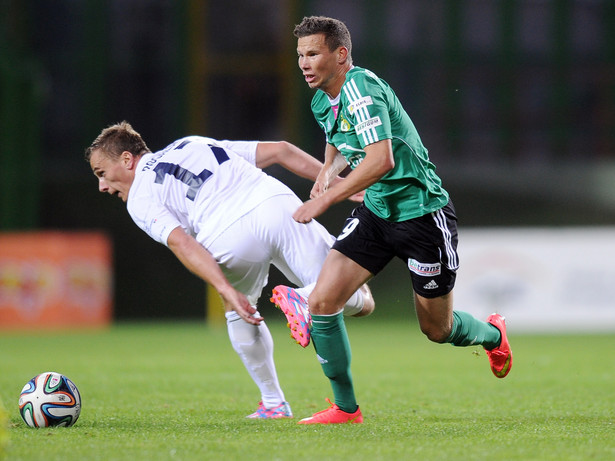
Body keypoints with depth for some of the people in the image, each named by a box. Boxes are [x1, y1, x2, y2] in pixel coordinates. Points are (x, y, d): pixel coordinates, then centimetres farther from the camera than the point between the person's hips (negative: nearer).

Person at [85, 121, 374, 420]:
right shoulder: (196, 144, 36)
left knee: (237, 312, 30)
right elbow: (281, 150, 28)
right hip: (279, 202, 3)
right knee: (359, 303, 4)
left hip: (230, 235, -3)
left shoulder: (139, 199, 19)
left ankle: (273, 403, 26)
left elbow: (181, 243, -1)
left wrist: (226, 290, -10)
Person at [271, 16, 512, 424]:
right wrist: (328, 170, 6)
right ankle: (346, 408, 1)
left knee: (437, 329, 9)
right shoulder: (323, 102, 4)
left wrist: (324, 200, -31)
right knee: (322, 302, -11)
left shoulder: (360, 87, -23)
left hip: (423, 213, -7)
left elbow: (381, 160, -34)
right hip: (376, 212, 7)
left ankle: (493, 334, 44)